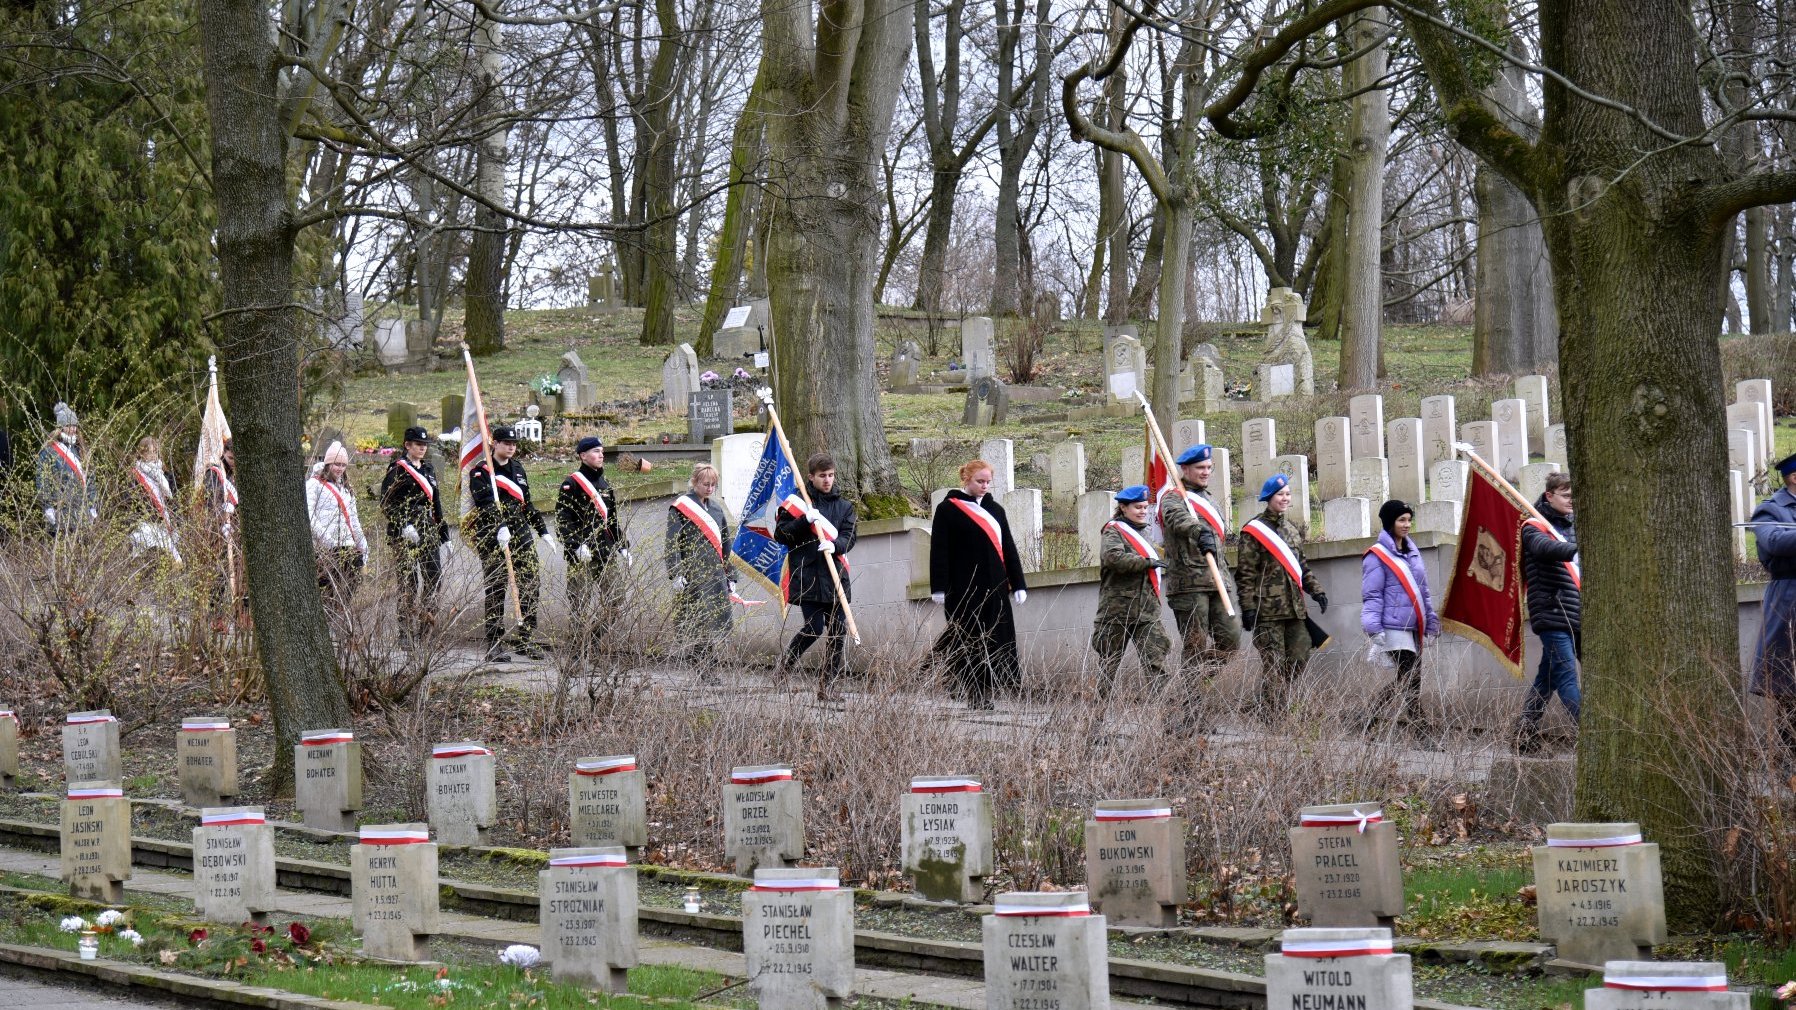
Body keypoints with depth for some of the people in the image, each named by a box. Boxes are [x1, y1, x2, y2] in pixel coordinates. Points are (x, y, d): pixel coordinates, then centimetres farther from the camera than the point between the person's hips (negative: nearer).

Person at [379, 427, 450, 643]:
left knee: (435, 576, 1)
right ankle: (407, 633, 0)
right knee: (408, 582, -4)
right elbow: (386, 504, -11)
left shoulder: (428, 469, 16)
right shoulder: (397, 469, -5)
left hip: (428, 531, 7)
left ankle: (425, 622, 11)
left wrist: (443, 534, 19)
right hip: (404, 534, -7)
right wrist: (404, 526, -21)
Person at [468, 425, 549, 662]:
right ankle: (495, 646, -1)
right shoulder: (481, 472, -4)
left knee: (532, 584, -1)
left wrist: (543, 530, 22)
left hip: (521, 535, 6)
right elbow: (485, 503, -19)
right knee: (495, 590, -4)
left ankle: (524, 638, 9)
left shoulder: (518, 469, 18)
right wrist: (500, 527, -33)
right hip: (491, 538, -6)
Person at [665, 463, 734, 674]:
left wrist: (730, 577, 21)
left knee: (718, 621, -1)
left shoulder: (715, 508, 20)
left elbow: (725, 544, 25)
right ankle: (702, 670, -10)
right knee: (700, 620, -11)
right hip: (692, 575, -6)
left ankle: (702, 664, 6)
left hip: (716, 573, 6)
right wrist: (676, 574, -17)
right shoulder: (681, 507, -1)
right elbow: (672, 543, -8)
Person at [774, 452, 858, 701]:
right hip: (806, 576, -4)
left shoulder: (844, 506, 15)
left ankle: (827, 685, 5)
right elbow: (780, 534, 1)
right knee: (815, 627, -12)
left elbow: (849, 538, 6)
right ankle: (784, 664, 13)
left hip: (835, 576, 4)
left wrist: (834, 545, -16)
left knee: (838, 629, -2)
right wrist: (805, 520, -13)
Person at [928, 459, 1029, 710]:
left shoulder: (995, 509, 17)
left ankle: (987, 694, 1)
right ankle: (974, 696, -1)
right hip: (963, 589, -5)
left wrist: (1018, 584, 13)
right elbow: (939, 550, -4)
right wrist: (939, 587, -11)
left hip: (994, 586, 5)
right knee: (969, 640, -4)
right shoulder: (948, 509, 0)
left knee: (997, 640, -1)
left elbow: (1008, 549, 18)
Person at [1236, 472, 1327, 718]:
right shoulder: (1253, 531, -5)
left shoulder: (1291, 530, 18)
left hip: (1295, 607, 7)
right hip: (1268, 609, -7)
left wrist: (1316, 590, 12)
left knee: (1299, 658, 6)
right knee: (1273, 665, -6)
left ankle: (1278, 707, 18)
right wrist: (1248, 607, -15)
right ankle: (1270, 717, -3)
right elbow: (1246, 573, -9)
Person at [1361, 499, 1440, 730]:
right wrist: (1374, 630, -16)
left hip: (1414, 628, 8)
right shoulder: (1377, 555, -5)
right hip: (1394, 628, -8)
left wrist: (1431, 620, 19)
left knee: (1413, 677, 5)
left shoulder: (1412, 552, 18)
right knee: (1409, 677, -15)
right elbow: (1371, 596, -8)